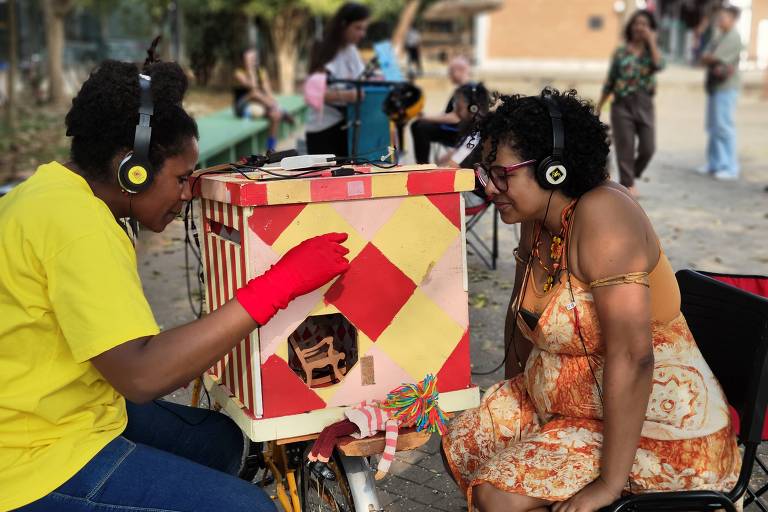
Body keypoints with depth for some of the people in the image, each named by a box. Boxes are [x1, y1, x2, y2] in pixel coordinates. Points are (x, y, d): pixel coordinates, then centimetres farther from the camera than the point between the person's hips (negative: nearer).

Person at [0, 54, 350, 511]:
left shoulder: (53, 185, 8)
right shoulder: (75, 222, -24)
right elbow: (142, 375, -32)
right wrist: (279, 285, -31)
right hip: (37, 465, -11)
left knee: (224, 439, 19)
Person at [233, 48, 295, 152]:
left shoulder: (261, 73, 10)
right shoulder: (239, 73, -7)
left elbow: (267, 91, -1)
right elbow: (252, 86, -25)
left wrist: (273, 102, -18)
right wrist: (250, 69, -21)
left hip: (260, 107, 5)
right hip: (243, 108, -5)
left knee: (275, 115, -25)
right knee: (254, 93, -35)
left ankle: (270, 149, -21)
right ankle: (281, 112, -27)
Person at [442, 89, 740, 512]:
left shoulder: (600, 215, -28)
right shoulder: (538, 217, -1)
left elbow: (631, 357, -33)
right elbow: (523, 309, 15)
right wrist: (511, 394, 17)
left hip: (651, 429, -9)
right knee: (459, 445, 10)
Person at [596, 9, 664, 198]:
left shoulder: (652, 51, 7)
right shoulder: (621, 52, 3)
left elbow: (659, 65, -17)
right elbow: (609, 82, 6)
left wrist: (651, 41, -14)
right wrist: (598, 108, 7)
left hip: (645, 105, 2)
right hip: (622, 104, -2)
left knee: (648, 148, -1)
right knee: (625, 148, 0)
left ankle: (631, 177, 23)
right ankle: (627, 184, 11)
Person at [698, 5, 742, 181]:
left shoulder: (733, 38, -10)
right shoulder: (718, 38, 17)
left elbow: (716, 58, -17)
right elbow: (704, 59, 9)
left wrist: (707, 57, 3)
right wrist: (716, 66, -10)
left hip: (726, 88, -9)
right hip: (714, 86, 9)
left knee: (724, 127, -9)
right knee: (713, 127, 12)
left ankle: (730, 168, -6)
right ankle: (714, 164, 20)